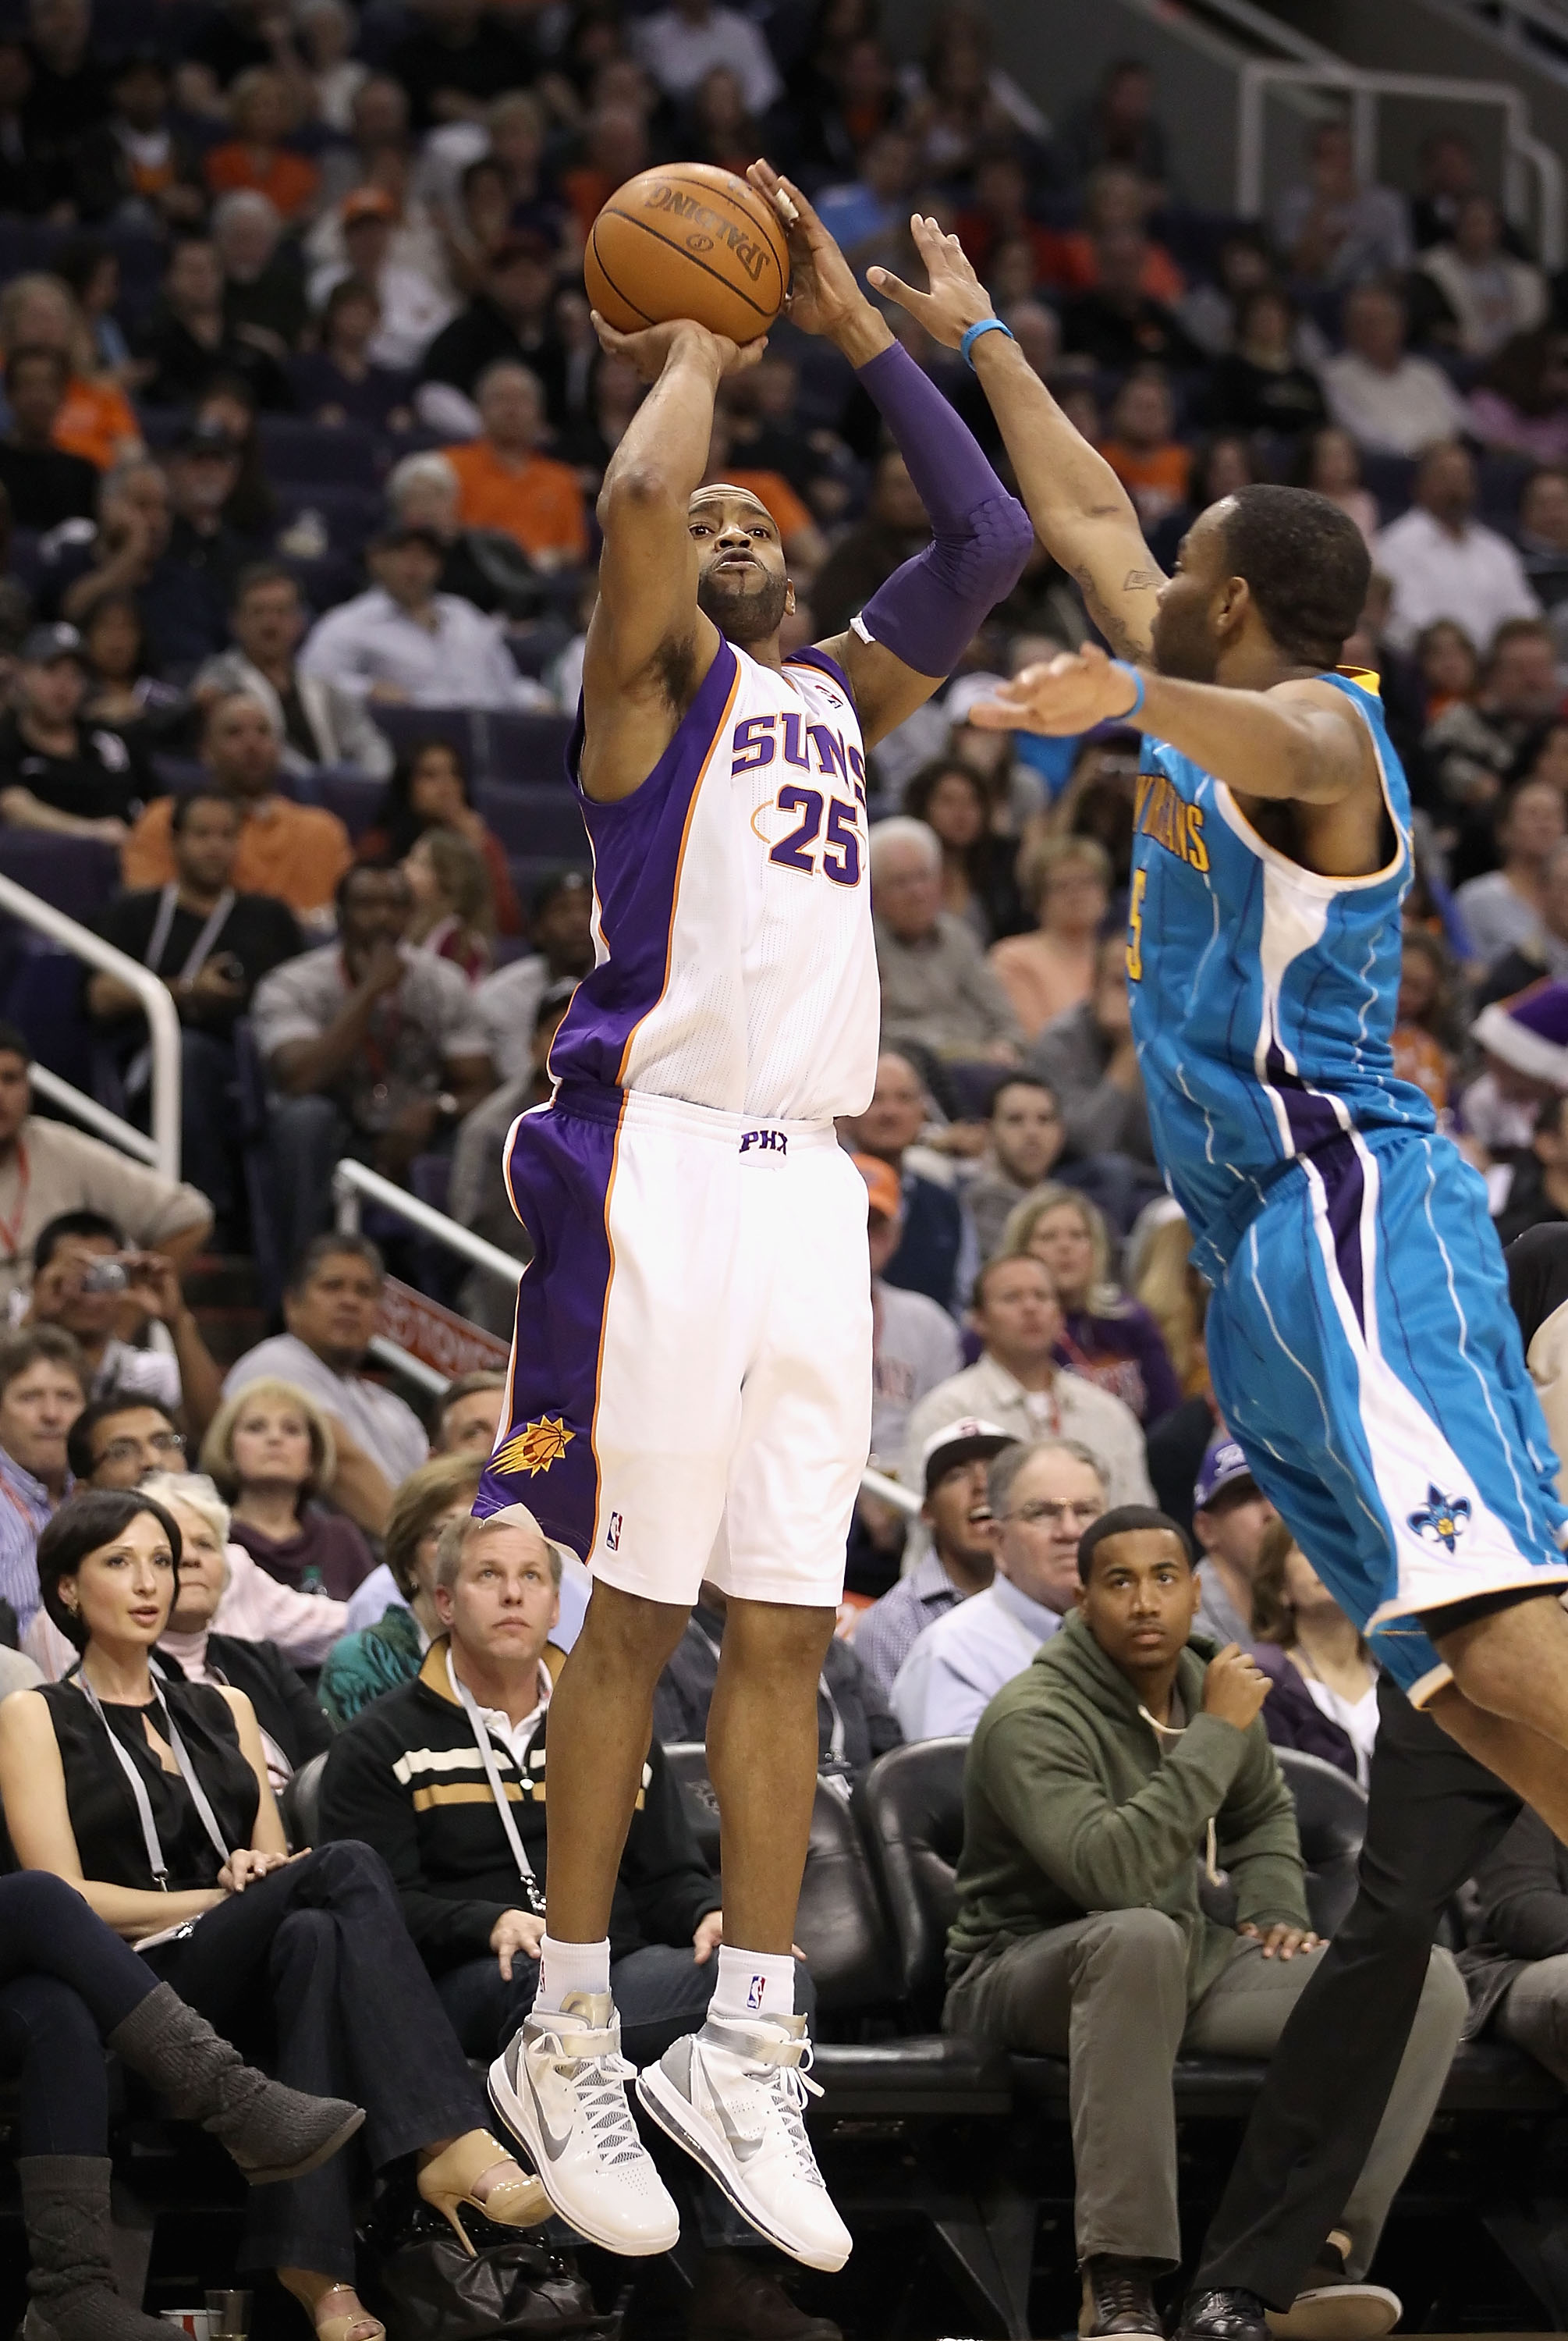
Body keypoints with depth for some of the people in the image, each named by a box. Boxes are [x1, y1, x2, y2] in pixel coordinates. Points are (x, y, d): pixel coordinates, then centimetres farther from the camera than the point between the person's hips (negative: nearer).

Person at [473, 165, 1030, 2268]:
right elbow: (636, 491, -15)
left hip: (813, 1184, 6)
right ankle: (568, 2043, 1)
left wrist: (850, 324, 14)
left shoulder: (840, 698, 23)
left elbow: (988, 537, 15)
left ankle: (748, 2055, 6)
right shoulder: (651, 674, 5)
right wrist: (699, 349, 4)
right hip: (669, 1162, -6)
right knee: (637, 1613, -5)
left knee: (787, 1629, 3)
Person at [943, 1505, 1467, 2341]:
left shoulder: (1205, 1685, 4)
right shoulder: (1033, 1719, -20)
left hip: (1182, 1964, 7)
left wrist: (1274, 1912, 6)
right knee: (1140, 1936, -43)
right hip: (1025, 1973, -7)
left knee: (1426, 1980, -11)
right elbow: (1113, 1875, -35)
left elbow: (1262, 1815, 26)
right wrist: (1216, 1734, -29)